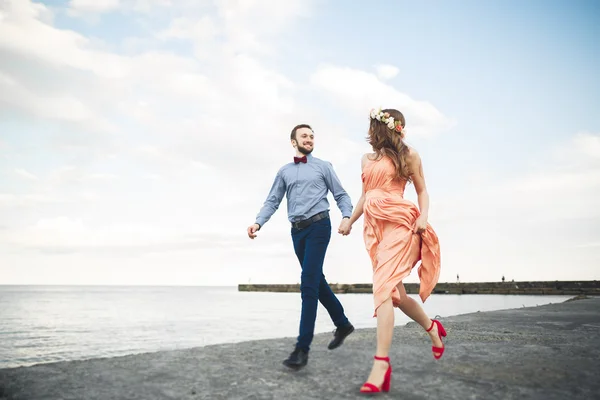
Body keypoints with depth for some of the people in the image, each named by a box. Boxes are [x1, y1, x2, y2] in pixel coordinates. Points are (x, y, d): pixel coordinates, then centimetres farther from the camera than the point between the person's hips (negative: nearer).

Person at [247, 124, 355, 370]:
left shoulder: (323, 166, 7)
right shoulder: (284, 171, 16)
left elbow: (341, 195, 5)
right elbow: (272, 202, 10)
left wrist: (346, 216, -15)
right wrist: (258, 223, -7)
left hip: (318, 226, -5)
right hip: (297, 230, 5)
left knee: (309, 283, -14)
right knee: (317, 281, 13)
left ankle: (303, 347, -14)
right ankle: (342, 324, 32)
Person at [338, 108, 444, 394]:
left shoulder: (409, 156, 5)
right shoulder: (367, 159, 19)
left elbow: (422, 191, 8)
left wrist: (423, 217, -8)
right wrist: (349, 220, 20)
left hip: (399, 224, -6)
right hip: (374, 226, 6)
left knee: (383, 287, -19)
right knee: (394, 292, 8)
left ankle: (381, 363, -22)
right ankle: (432, 328, 35)